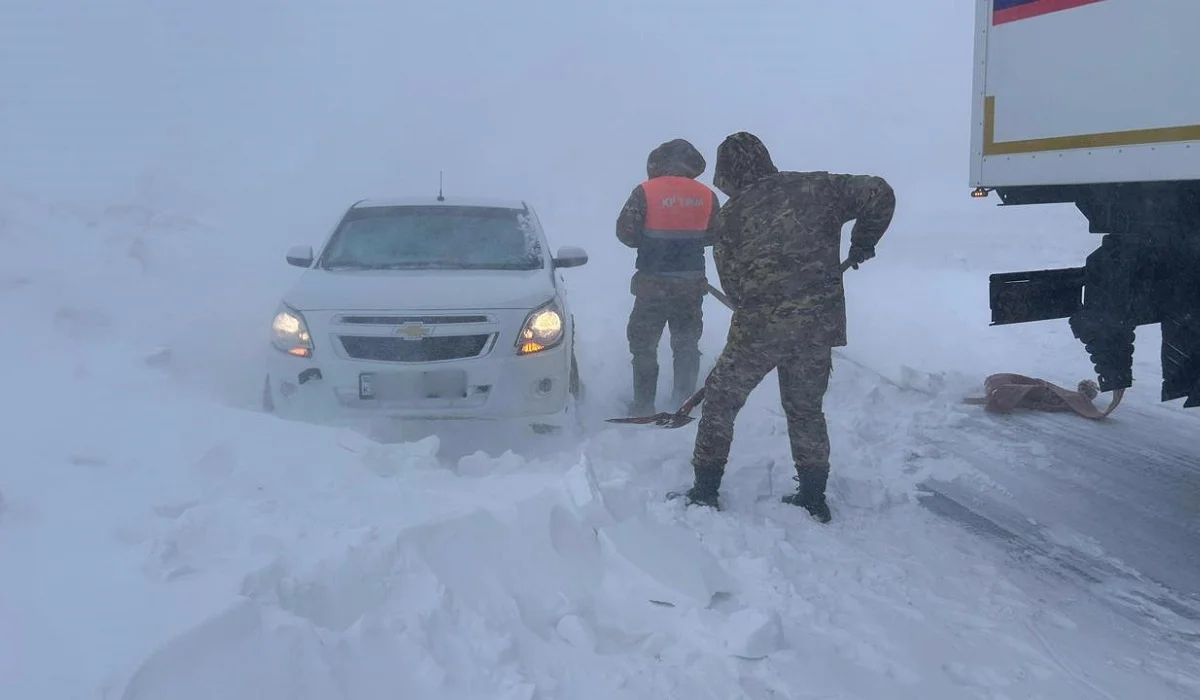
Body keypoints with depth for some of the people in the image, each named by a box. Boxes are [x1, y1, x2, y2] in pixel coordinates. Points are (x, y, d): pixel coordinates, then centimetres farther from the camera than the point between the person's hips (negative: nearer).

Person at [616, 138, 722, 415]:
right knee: (687, 344, 17)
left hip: (653, 283, -3)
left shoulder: (645, 192, -11)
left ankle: (643, 407, 12)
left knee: (643, 345, 10)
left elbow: (625, 232, -9)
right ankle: (685, 402, 17)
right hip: (692, 284, 3)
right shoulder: (706, 196, 0)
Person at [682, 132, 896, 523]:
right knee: (806, 410, 20)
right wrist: (863, 242, 19)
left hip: (756, 328, -3)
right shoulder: (815, 188, 3)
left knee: (720, 402, 16)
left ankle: (705, 491, 19)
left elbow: (732, 282, 4)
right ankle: (813, 498, 26)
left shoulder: (727, 217, 1)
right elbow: (879, 193, 6)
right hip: (819, 326, 3)